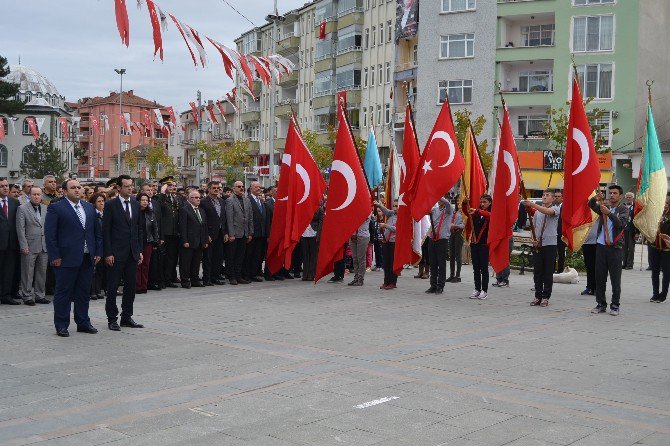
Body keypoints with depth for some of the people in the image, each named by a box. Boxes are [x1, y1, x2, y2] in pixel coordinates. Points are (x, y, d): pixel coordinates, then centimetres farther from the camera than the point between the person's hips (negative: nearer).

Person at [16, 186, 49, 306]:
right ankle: (27, 297, 8)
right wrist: (24, 246, -11)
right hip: (30, 246, -4)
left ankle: (39, 295, 18)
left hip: (44, 246, 4)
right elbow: (20, 228, -5)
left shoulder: (46, 209, 12)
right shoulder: (22, 209, 0)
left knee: (42, 272, 9)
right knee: (28, 273, 0)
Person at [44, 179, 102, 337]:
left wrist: (98, 251, 7)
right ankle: (61, 325, 10)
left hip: (87, 258, 5)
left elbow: (97, 231, 16)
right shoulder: (55, 208, -4)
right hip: (66, 258, -5)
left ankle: (83, 322, 21)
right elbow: (49, 234, -7)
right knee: (63, 292, 2)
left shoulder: (89, 207, 14)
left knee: (84, 292, 12)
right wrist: (55, 256, -12)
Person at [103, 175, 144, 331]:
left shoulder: (136, 205, 11)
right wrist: (108, 253, -12)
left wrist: (140, 250, 8)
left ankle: (126, 317, 18)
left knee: (131, 286, 9)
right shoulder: (110, 205, -5)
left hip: (132, 253, 5)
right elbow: (105, 230, -7)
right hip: (116, 253, -5)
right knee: (112, 287, 1)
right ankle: (112, 319, 9)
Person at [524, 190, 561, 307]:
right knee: (537, 272, 5)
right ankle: (538, 296, 12)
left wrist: (532, 204, -36)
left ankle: (546, 297, 7)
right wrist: (533, 239, -2)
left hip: (550, 244, -4)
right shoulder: (537, 211, 13)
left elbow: (548, 211, -25)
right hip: (537, 245, 4)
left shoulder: (556, 209, -2)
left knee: (548, 272, 0)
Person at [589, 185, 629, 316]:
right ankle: (601, 304, 15)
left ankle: (615, 306, 7)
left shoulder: (623, 209, 1)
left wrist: (609, 213, -28)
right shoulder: (604, 206, 13)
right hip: (601, 246, 4)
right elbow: (591, 205, -3)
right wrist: (595, 198, -25)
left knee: (615, 279, 0)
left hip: (615, 247, -4)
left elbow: (621, 223, -16)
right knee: (599, 277, 6)